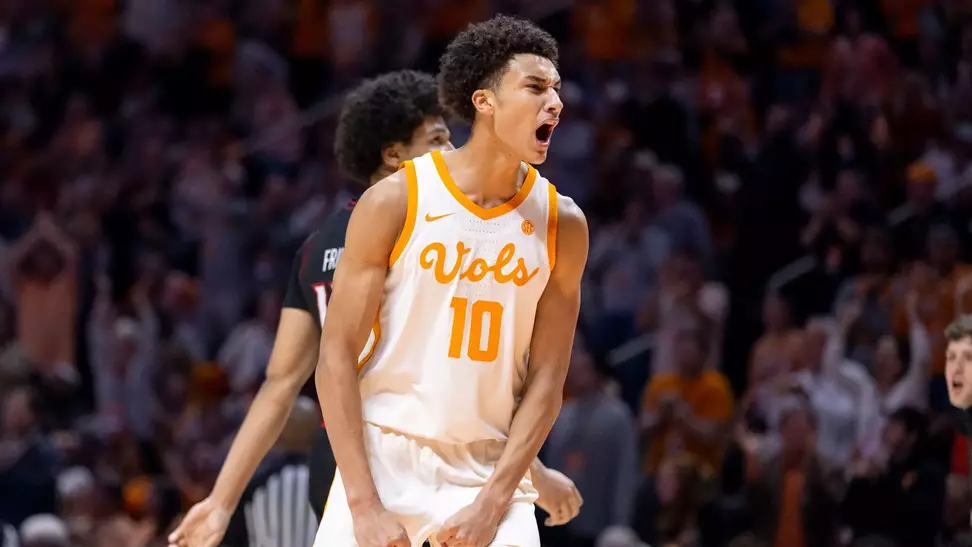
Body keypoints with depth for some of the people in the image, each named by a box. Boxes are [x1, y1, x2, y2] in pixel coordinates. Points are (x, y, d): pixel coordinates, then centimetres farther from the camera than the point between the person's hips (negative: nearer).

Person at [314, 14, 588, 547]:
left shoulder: (561, 223, 0)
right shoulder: (395, 202, -8)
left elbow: (546, 379, 1)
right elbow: (337, 357, -8)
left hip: (488, 471, 2)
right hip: (384, 461, -2)